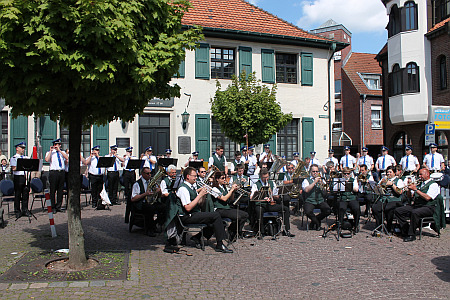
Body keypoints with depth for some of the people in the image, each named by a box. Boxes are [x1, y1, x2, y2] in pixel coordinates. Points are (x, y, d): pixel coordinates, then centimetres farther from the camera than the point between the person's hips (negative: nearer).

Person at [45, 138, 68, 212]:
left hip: (62, 172, 4)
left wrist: (59, 150, -5)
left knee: (60, 190, 6)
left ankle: (58, 206, 13)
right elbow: (47, 160, -14)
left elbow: (67, 158, -4)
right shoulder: (49, 153, 6)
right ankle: (53, 207, 4)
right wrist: (51, 151, -8)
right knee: (53, 190, -2)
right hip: (53, 172, -4)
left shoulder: (62, 152, 16)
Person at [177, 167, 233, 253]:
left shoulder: (192, 186, 14)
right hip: (187, 217, -9)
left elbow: (198, 203, 18)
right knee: (216, 215, -18)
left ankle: (197, 237, 5)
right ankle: (220, 245, -11)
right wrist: (200, 195, -19)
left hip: (195, 213, 9)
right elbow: (188, 208, -23)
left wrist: (203, 194, -1)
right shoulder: (183, 188, -15)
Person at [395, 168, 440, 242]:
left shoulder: (433, 184, -2)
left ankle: (411, 235, -24)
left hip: (428, 207, -8)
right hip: (415, 205, 8)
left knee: (414, 213, -38)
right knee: (398, 211, -10)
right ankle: (406, 231, -6)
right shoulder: (419, 184, 22)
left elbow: (427, 198, -18)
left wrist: (416, 189, -14)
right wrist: (410, 188, 2)